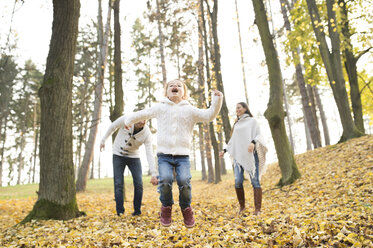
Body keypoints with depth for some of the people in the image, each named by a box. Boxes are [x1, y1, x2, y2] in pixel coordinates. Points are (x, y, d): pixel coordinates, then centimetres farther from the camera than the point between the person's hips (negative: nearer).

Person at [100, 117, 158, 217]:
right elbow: (112, 127, -1)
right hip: (118, 155, 0)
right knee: (118, 184, -7)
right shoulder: (125, 120, -23)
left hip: (134, 156, 0)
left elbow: (149, 154, -25)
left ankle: (137, 211, 8)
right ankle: (120, 212, 3)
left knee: (138, 184, -9)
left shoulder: (147, 133, -23)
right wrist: (103, 140, 9)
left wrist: (153, 174, -32)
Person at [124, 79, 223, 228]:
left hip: (182, 155, 0)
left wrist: (217, 101, -13)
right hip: (164, 154, 0)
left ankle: (186, 208, 10)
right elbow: (141, 114, 24)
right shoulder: (160, 107, 12)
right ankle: (166, 207, 6)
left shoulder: (190, 110, 9)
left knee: (184, 181, -20)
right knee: (165, 180, -23)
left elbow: (209, 115, -1)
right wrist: (128, 122, 34)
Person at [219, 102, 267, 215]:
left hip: (250, 154, -4)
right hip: (238, 156, 4)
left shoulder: (252, 121, 8)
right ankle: (242, 206, 8)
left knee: (255, 181, -8)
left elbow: (259, 135, -2)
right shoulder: (236, 124, 23)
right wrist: (225, 150, 18)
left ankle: (257, 209, -5)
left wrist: (253, 142, -22)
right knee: (238, 181, -7)